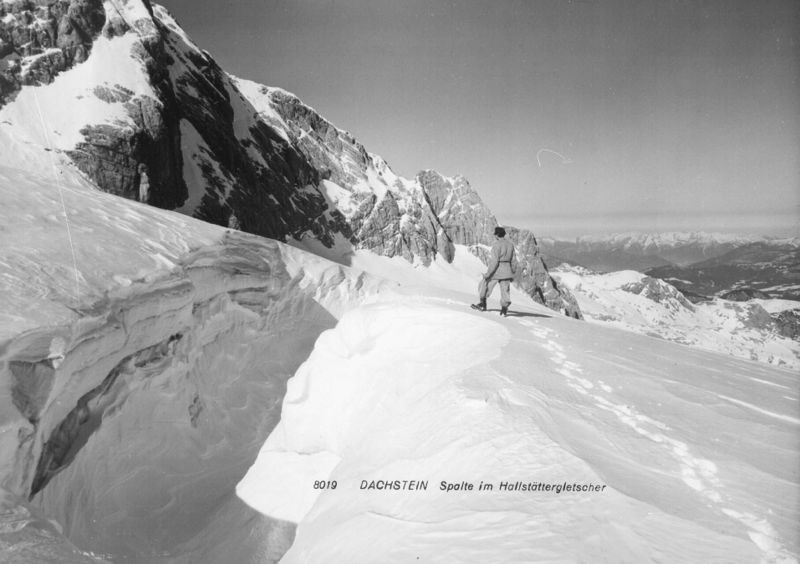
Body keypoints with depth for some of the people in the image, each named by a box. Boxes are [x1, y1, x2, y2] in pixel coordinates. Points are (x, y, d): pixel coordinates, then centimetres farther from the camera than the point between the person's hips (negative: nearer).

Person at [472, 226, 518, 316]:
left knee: (484, 284, 14)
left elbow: (494, 261, -20)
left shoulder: (496, 245, -15)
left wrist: (488, 273, -16)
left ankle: (482, 304, 22)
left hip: (496, 270, -5)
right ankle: (505, 307, -3)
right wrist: (513, 273, 16)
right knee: (505, 289, 9)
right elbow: (513, 260, 9)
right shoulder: (510, 244, 6)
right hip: (506, 271, 6)